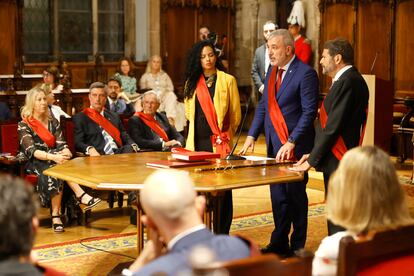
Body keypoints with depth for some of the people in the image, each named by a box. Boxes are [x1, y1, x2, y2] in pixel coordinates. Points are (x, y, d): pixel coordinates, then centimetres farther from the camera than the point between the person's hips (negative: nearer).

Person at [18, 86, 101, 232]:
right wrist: (53, 157, -33)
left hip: (54, 161, 4)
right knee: (53, 170, -37)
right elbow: (31, 150, -16)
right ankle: (81, 195, -41)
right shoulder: (24, 125, -1)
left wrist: (66, 152, -23)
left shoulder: (53, 122, 15)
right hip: (35, 164, -4)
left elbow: (61, 144, 4)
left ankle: (56, 215, -39)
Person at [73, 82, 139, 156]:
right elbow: (78, 143, -1)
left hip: (118, 153, 4)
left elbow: (125, 137, 18)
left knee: (130, 149, -28)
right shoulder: (80, 117, 10)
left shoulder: (114, 116, 24)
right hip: (99, 156, -3)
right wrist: (90, 149, -23)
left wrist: (133, 146, -5)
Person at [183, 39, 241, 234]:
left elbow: (236, 113, 5)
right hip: (197, 141, 3)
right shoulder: (192, 82, 12)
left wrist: (226, 134, 9)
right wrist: (197, 128, 13)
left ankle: (222, 231, 6)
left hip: (219, 142, -3)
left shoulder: (228, 80, 2)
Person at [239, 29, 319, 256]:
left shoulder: (305, 73, -12)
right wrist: (252, 135, 6)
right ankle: (279, 244, 24)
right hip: (274, 144, 7)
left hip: (295, 146, -7)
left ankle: (297, 247, 16)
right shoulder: (272, 72, 12)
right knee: (278, 196, 13)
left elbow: (309, 112, -16)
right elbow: (263, 106, 17)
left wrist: (291, 142, -21)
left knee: (295, 195, 4)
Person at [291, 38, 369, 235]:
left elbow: (334, 127, -19)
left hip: (340, 163, -10)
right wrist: (313, 153, 12)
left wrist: (312, 160, -13)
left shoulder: (349, 82, -16)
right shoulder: (345, 80, 16)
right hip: (337, 161, 10)